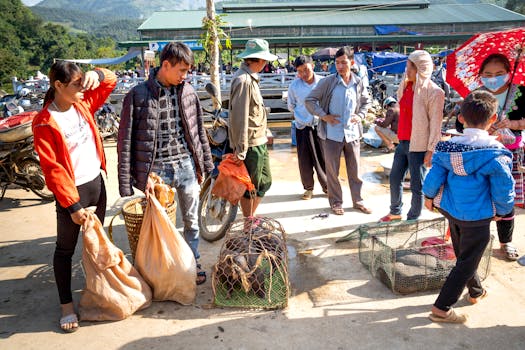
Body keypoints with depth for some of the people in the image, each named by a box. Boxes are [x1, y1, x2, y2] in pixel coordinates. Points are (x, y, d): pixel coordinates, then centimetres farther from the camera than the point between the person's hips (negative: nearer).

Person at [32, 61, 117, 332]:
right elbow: (52, 168, -19)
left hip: (97, 183, 7)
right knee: (65, 249, 9)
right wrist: (72, 205, -19)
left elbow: (111, 81, 11)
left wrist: (96, 73, -13)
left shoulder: (82, 105, 0)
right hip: (72, 191, -6)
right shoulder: (44, 123, -17)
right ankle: (66, 305, 22)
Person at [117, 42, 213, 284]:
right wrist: (125, 183, -10)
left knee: (192, 220, 15)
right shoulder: (138, 95, -9)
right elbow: (125, 141, -8)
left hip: (186, 165, 4)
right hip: (156, 170, -3)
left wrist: (205, 164, 14)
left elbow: (199, 130, 13)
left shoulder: (188, 92, 4)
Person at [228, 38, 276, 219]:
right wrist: (241, 149, -20)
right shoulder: (243, 80, -19)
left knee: (265, 181, 19)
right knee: (250, 186, 5)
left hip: (260, 142, 10)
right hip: (250, 144, -10)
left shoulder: (251, 77, 13)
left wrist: (263, 136, 18)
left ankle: (251, 217, 33)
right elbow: (239, 118, -22)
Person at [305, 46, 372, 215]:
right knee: (332, 171, 8)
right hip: (332, 134, -3)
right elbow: (309, 100, -4)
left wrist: (360, 115, 4)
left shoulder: (358, 83, 2)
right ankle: (335, 202, 24)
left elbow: (366, 101, 20)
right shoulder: (328, 82, -8)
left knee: (355, 170, 12)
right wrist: (323, 116, -11)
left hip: (352, 133, 3)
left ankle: (358, 201, 28)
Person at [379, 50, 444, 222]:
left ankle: (413, 219, 21)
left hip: (419, 146, -8)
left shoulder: (434, 92, -13)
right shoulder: (406, 86, 9)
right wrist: (400, 136, 17)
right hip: (403, 142, 8)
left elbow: (435, 123, -14)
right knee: (395, 179, 18)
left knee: (416, 185, 5)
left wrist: (431, 150, -16)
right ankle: (395, 212, 37)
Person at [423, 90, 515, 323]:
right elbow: (503, 188, -14)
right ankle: (442, 308, 11)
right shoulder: (495, 153, -19)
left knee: (463, 255, 25)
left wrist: (429, 196, 12)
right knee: (466, 263, 8)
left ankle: (476, 292, 49)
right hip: (477, 217, -5)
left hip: (450, 210, 6)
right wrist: (501, 211, 4)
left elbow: (434, 176, -6)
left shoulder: (448, 147, -9)